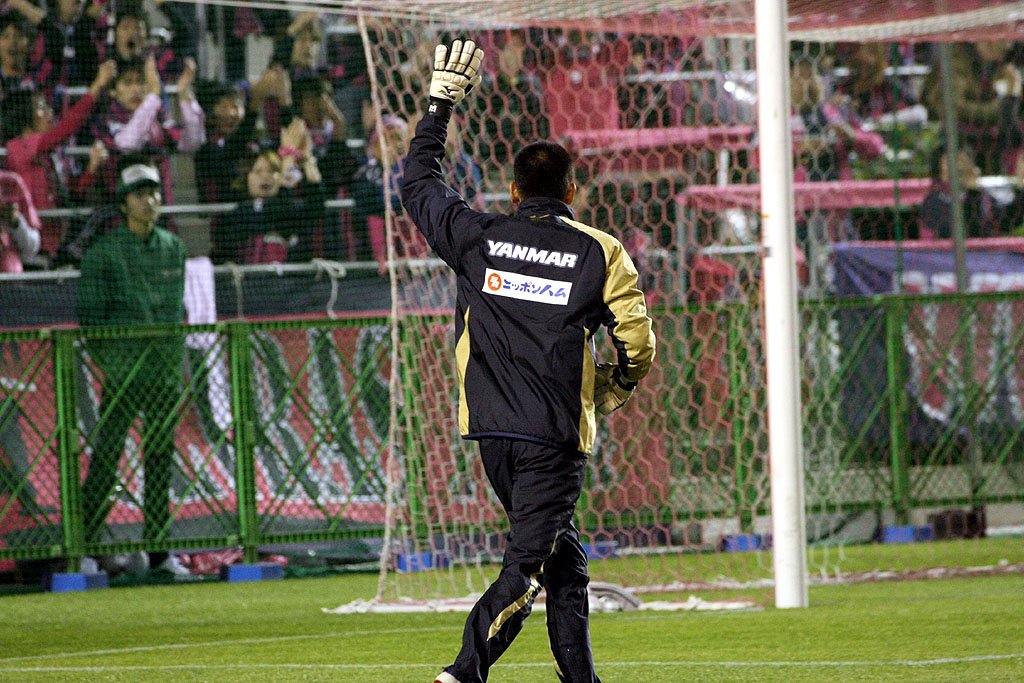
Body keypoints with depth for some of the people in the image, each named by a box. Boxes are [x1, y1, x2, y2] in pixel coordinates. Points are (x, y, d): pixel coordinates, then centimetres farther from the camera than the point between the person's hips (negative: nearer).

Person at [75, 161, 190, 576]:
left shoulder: (173, 248, 12)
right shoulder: (104, 251, -3)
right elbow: (89, 313, -3)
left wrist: (177, 359, 10)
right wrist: (106, 362, -10)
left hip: (166, 372, 5)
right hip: (123, 371, -5)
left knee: (160, 460, 7)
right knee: (105, 460, -7)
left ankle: (159, 549, 12)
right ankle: (84, 546, -4)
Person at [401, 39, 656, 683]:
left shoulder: (478, 237, 6)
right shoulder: (600, 252, 1)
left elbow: (419, 179, 21)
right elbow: (638, 344, -2)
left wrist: (441, 101, 29)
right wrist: (610, 392, 17)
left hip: (492, 426, 4)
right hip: (556, 434, -4)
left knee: (562, 557, 17)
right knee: (529, 561, -10)